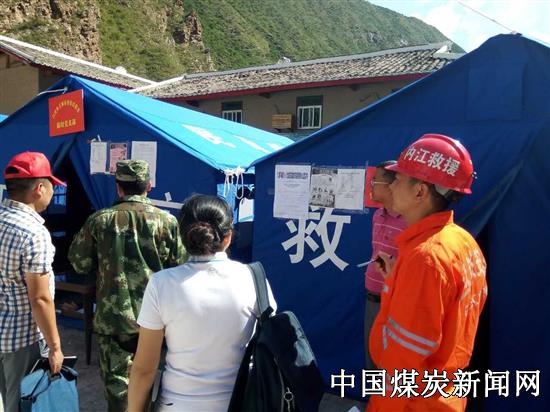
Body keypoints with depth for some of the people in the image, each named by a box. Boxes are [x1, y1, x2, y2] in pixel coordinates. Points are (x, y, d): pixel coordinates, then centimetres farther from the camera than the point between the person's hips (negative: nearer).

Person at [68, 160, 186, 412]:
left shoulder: (99, 220, -7)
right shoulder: (167, 221, -8)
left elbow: (80, 264, 1)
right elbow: (180, 266, -4)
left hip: (113, 316, -1)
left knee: (117, 379, 12)